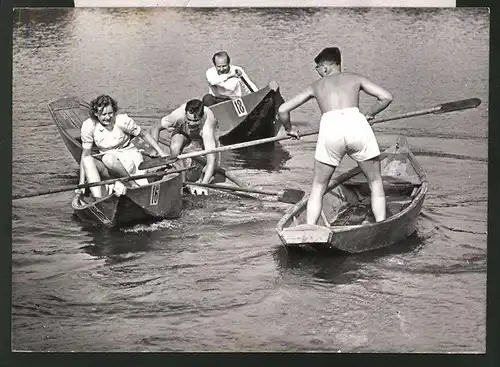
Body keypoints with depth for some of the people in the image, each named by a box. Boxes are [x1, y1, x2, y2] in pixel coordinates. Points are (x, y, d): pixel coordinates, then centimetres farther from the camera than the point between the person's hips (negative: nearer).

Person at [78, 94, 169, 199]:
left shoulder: (122, 120, -16)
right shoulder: (88, 126, -10)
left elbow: (144, 134, -4)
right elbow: (85, 154, -7)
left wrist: (161, 153, -9)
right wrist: (82, 183, -11)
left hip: (130, 159, -3)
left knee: (108, 158, -34)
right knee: (88, 160, -26)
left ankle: (131, 182, -14)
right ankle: (98, 200, -36)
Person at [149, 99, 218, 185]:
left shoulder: (206, 127, -45)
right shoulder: (179, 114, -40)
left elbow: (211, 159, -49)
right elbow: (155, 128, -24)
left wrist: (203, 184, -59)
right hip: (182, 131, 0)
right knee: (175, 148, -31)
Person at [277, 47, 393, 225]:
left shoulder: (316, 85, 29)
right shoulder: (354, 78, 28)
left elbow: (282, 110, 27)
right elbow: (386, 97, 18)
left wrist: (289, 129, 46)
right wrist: (369, 114, 35)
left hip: (329, 127, 0)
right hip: (357, 124, 0)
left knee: (318, 188, 16)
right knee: (376, 183, 17)